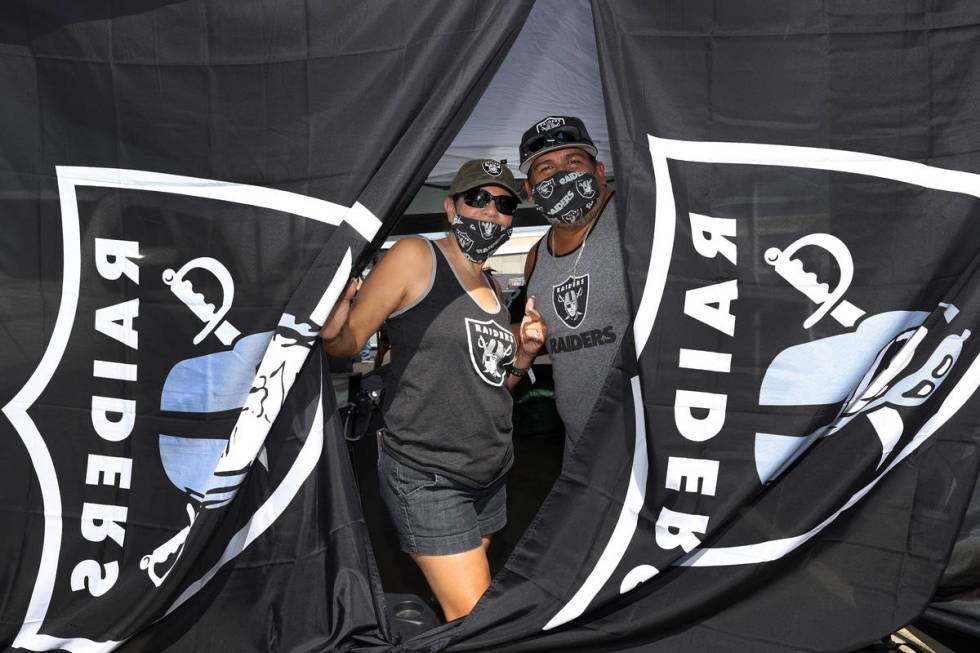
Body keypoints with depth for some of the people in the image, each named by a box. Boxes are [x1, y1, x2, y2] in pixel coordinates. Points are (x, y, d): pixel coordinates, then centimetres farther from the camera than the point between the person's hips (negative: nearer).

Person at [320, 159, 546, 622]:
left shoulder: (493, 290, 12)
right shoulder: (415, 258, -10)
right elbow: (345, 341, -13)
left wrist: (524, 353, 2)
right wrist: (332, 328, -35)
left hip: (489, 476, 8)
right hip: (426, 479, -8)